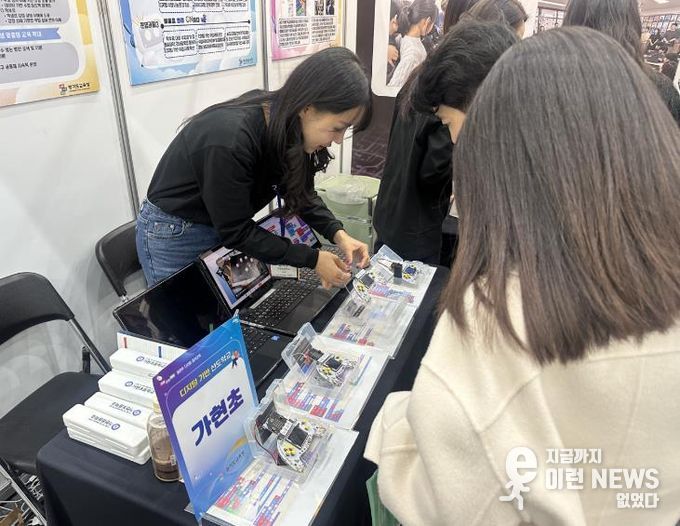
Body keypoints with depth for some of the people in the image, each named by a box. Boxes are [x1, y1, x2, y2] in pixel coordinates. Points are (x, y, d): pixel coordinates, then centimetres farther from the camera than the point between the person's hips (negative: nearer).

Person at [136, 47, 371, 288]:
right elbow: (235, 231, -26)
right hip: (173, 234, -6)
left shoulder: (289, 125, -14)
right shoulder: (230, 139, -36)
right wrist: (312, 259, -24)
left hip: (227, 227, 6)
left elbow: (299, 190, 0)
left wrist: (336, 233, -15)